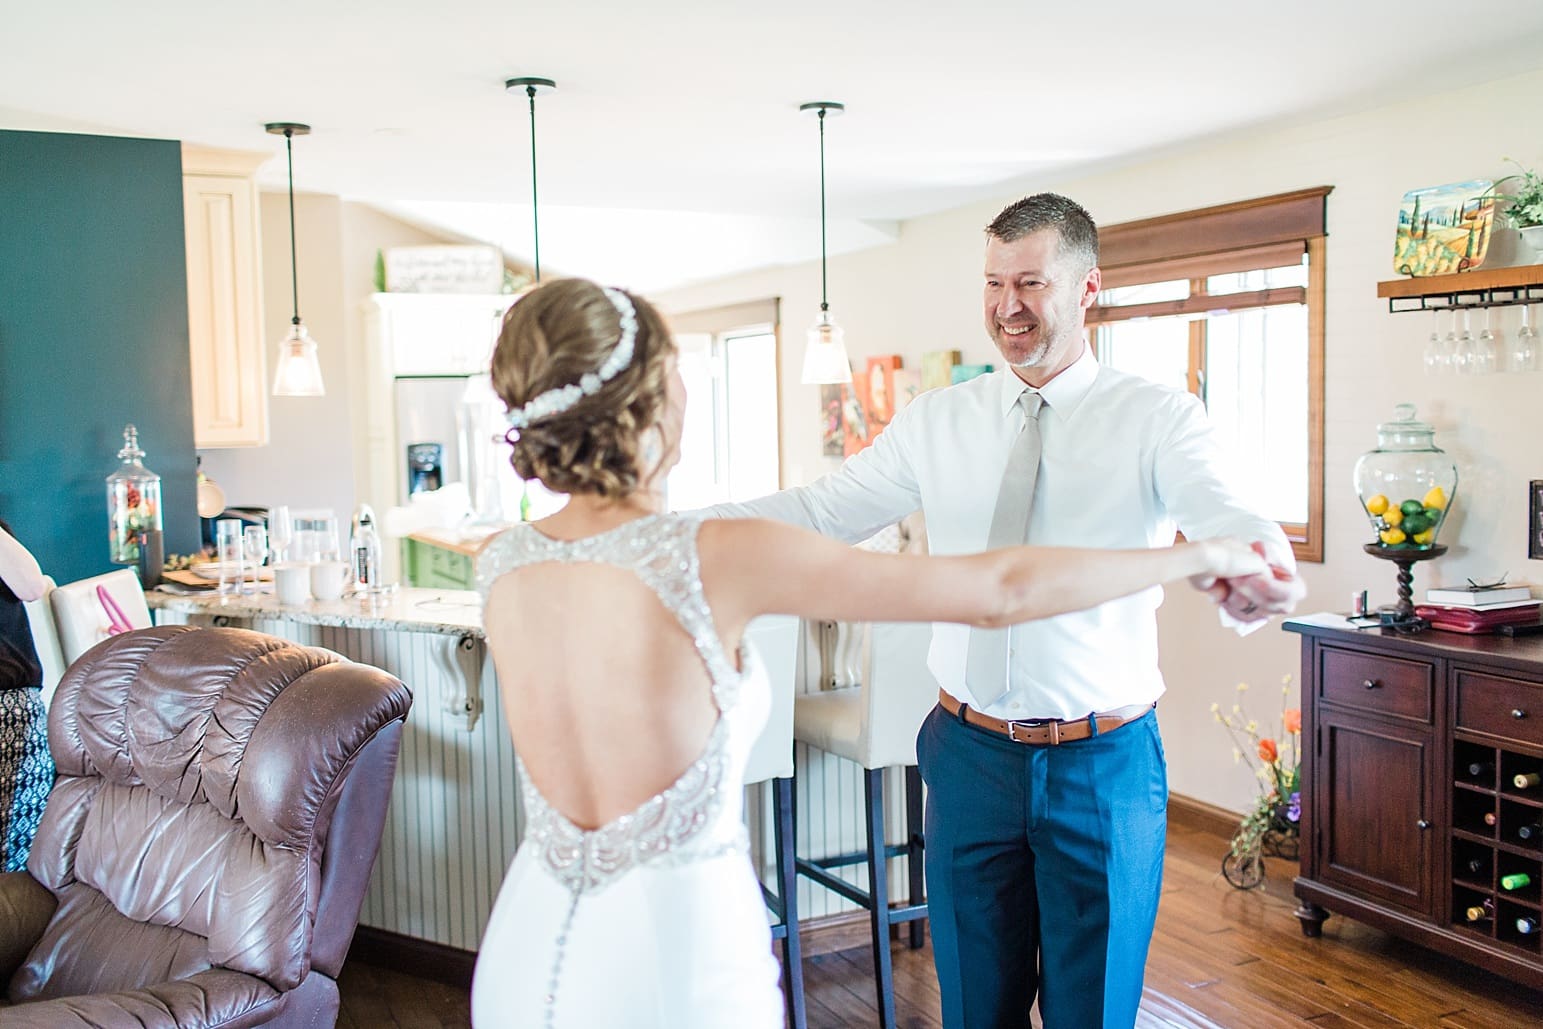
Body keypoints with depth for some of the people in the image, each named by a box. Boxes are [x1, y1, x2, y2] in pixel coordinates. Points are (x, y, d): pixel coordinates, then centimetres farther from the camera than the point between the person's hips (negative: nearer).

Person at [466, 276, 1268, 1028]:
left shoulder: (499, 564, -7)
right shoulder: (718, 557, -21)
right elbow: (998, 593, -18)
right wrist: (1198, 556, -6)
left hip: (530, 943, 6)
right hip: (677, 956, -5)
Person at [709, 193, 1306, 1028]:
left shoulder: (1159, 418, -5)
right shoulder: (937, 421, 4)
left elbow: (1220, 513, -23)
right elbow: (822, 511, 1)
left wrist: (1258, 564, -47)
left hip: (1104, 765, -2)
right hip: (971, 754, 3)